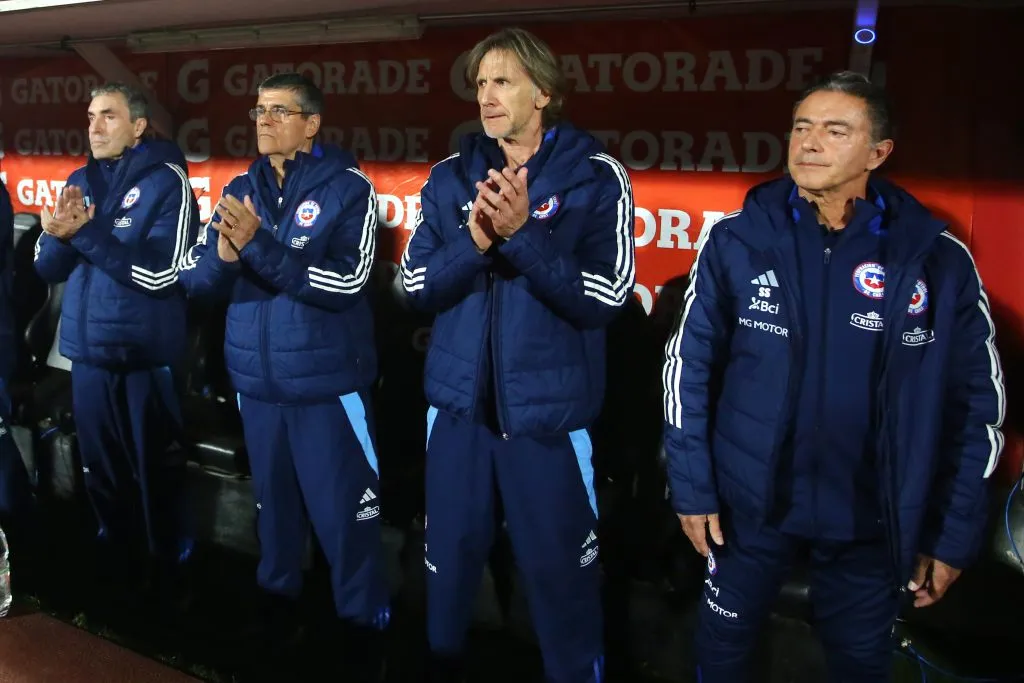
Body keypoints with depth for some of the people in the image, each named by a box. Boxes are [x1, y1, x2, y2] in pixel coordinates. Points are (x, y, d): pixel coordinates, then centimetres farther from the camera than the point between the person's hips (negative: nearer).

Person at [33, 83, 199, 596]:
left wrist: (85, 232, -23)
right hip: (88, 352, 6)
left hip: (146, 354, -5)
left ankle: (169, 570, 26)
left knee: (157, 472, 8)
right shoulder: (80, 181, 9)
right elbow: (47, 268, 6)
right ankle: (114, 563, 36)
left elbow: (160, 271, -20)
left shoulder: (168, 181, -10)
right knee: (101, 471, 18)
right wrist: (58, 233, -15)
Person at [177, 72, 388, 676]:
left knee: (343, 510, 2)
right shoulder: (240, 190, 7)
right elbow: (196, 276, 0)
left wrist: (258, 245, -27)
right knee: (273, 498, 21)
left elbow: (345, 281, -21)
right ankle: (278, 596, 41)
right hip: (257, 377, 5)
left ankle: (364, 623, 19)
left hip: (327, 379, -5)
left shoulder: (348, 187, -9)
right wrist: (224, 253, -22)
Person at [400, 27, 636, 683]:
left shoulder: (596, 175, -7)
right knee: (450, 554, 18)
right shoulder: (452, 176, 4)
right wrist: (475, 242, -20)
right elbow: (417, 285, -2)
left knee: (559, 568, 8)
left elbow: (602, 299, -15)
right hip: (459, 400, 4)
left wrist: (523, 232, -25)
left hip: (547, 408, -3)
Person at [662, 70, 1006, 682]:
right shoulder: (735, 242, -8)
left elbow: (976, 400, -4)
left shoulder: (939, 259, -9)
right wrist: (692, 486, -6)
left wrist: (955, 532, -3)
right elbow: (690, 367, -3)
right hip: (747, 504, 0)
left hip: (871, 519, 0)